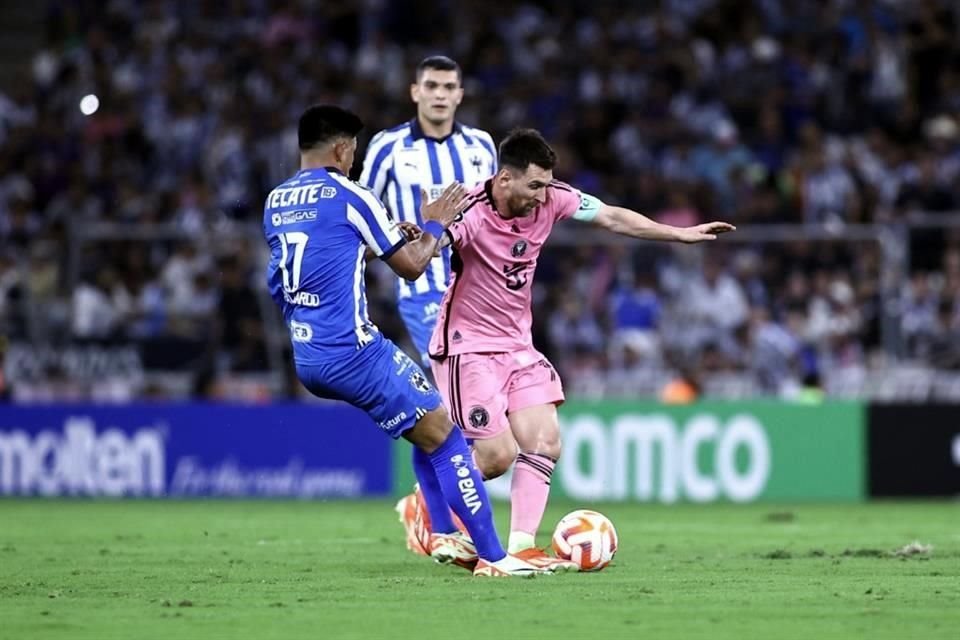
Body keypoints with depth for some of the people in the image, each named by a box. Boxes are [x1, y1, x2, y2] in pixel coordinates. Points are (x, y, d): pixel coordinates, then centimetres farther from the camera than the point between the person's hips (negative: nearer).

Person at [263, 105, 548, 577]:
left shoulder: (275, 203, 12)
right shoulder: (348, 196, -10)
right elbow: (411, 266, -6)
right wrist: (434, 224, 15)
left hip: (306, 358, 8)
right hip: (350, 352, -8)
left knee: (421, 392, 25)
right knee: (443, 437, 0)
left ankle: (441, 534, 21)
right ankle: (492, 557, -2)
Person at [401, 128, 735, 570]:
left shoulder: (550, 199, -7)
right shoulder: (470, 213, -24)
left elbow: (612, 218, 5)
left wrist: (682, 234, 9)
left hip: (518, 345, 7)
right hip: (468, 347, -7)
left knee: (545, 443, -4)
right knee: (498, 455, -10)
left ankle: (521, 547, -1)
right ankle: (428, 507, 14)